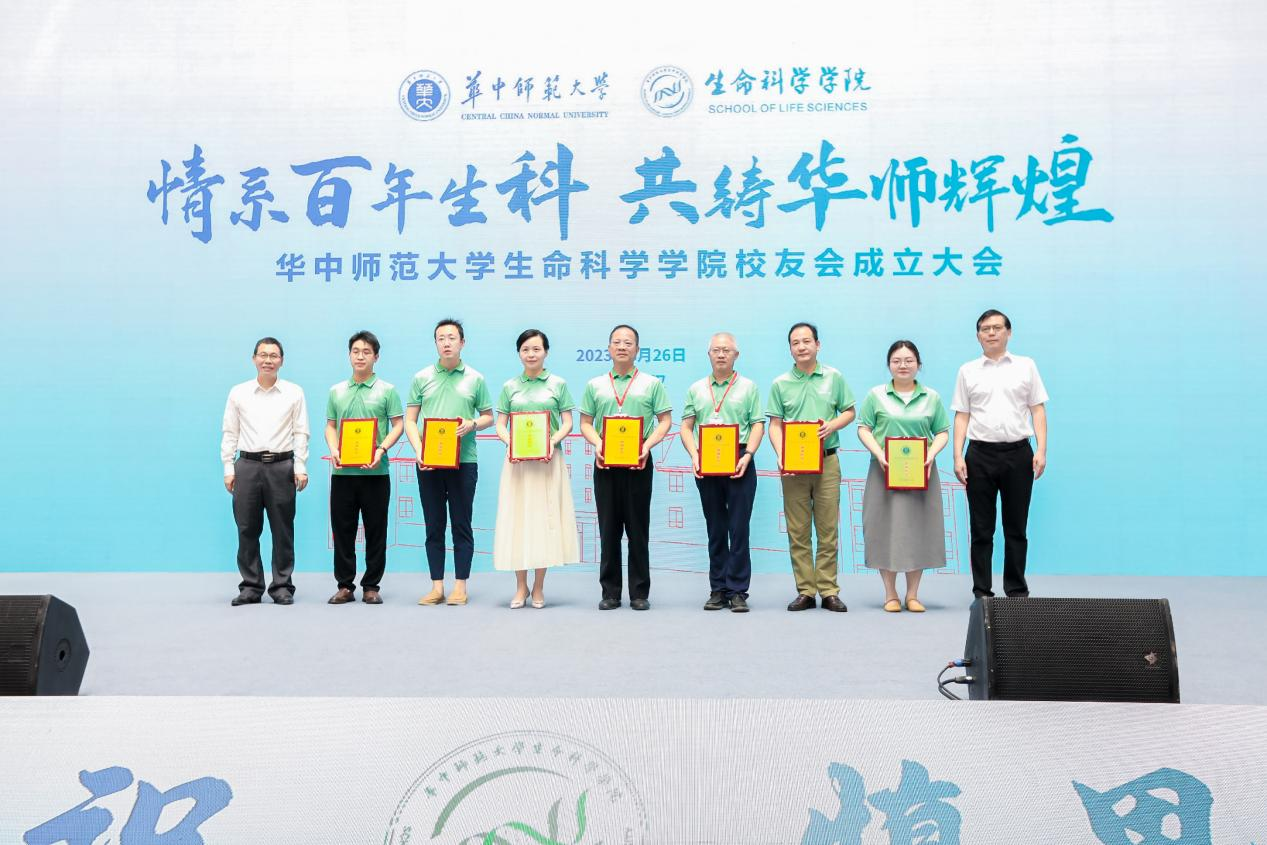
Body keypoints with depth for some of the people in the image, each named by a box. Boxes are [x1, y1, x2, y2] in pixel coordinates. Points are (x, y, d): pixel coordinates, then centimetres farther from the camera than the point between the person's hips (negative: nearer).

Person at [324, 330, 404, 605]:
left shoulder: (387, 391, 3)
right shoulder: (336, 392, 12)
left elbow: (397, 425, 0)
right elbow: (330, 426, 14)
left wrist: (381, 450, -15)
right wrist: (333, 449, -5)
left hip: (375, 472, -2)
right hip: (343, 472, 3)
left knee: (376, 531, 2)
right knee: (342, 530, 5)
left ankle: (371, 586, 11)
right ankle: (345, 586, 14)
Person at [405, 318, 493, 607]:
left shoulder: (475, 379, 4)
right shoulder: (422, 378, 7)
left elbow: (489, 417, 9)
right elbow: (410, 420, 7)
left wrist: (472, 424, -13)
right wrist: (418, 450, -8)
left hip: (463, 461, -1)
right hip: (428, 462, 1)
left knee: (461, 526, 2)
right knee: (434, 526, 6)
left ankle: (460, 587, 10)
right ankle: (437, 587, 13)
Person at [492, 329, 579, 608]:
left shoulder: (558, 384, 6)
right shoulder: (510, 386, 10)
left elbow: (568, 423, 3)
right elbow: (500, 425, 8)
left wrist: (552, 442, -14)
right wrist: (510, 443, -11)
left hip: (547, 460, -1)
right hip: (517, 461, 1)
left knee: (545, 518, 0)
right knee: (517, 519, 1)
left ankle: (538, 587, 10)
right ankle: (520, 586, 11)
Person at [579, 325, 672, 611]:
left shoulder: (651, 384, 7)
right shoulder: (595, 385, 12)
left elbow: (665, 420, 3)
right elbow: (586, 422, 10)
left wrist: (648, 445, -12)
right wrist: (597, 443, -9)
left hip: (638, 463, -1)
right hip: (605, 463, 2)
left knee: (638, 529, 2)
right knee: (608, 529, 4)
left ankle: (640, 593, 9)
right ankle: (610, 592, 11)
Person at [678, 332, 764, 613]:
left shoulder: (748, 387, 7)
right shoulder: (696, 389, 14)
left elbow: (758, 425, 1)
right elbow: (686, 426, 10)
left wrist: (747, 456, -13)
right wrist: (694, 456, -5)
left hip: (739, 464, -3)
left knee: (738, 529, -4)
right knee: (715, 530, 8)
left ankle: (737, 590, 1)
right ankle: (718, 590, 14)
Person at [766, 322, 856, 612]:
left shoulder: (834, 378, 6)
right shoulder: (780, 384, 6)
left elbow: (849, 412, 11)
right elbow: (775, 425, 4)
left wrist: (833, 425, -10)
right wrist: (780, 455, -12)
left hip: (827, 461, 0)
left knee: (827, 529, 0)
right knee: (798, 531, 2)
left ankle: (829, 591, 7)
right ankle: (805, 591, 8)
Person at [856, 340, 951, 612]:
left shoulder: (932, 398, 8)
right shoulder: (876, 395, 4)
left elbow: (943, 432, 8)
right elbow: (863, 429, 1)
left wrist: (931, 454, -10)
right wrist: (879, 454, -14)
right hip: (885, 472, -1)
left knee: (918, 529, 3)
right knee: (886, 529, 0)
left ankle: (913, 595, 15)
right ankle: (890, 594, 11)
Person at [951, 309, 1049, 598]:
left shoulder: (1026, 366, 8)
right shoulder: (968, 371, 9)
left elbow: (1038, 410, 5)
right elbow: (961, 416, 6)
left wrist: (1041, 450, -6)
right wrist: (958, 456, -3)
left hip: (1018, 454, 0)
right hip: (980, 454, 0)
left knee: (1016, 528, 6)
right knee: (981, 530, 4)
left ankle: (1017, 591, 16)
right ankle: (982, 593, 11)